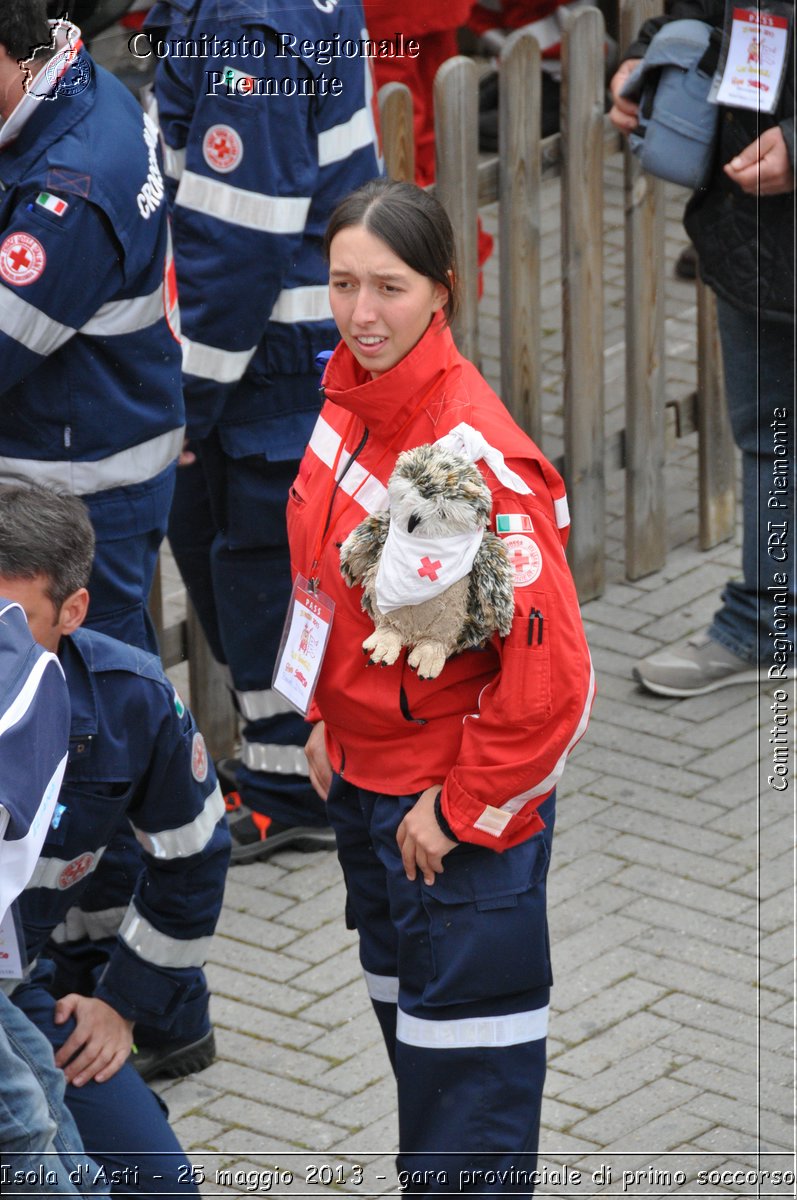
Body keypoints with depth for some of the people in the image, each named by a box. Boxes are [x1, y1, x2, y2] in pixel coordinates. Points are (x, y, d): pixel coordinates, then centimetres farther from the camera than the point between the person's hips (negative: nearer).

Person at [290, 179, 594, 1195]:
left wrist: (463, 810, -18)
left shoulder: (478, 455, -27)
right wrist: (327, 717, 10)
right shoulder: (349, 399, -3)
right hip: (362, 775, 8)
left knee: (467, 1058, 0)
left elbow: (550, 671, -26)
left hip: (467, 807, -8)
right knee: (404, 1006, 24)